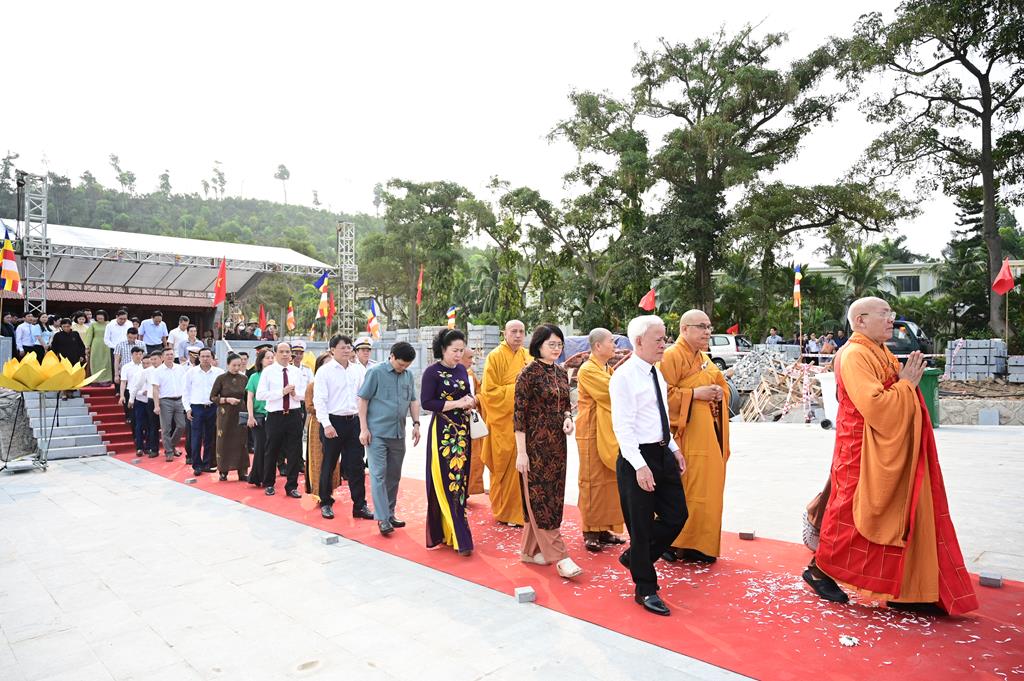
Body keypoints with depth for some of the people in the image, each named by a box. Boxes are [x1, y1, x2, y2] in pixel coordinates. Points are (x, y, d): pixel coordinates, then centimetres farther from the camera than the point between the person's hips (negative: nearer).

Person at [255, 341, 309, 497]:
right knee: (271, 452, 11)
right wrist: (282, 392, -18)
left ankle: (292, 486, 17)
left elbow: (305, 394, 7)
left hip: (294, 415, 2)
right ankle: (268, 484, 30)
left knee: (294, 452, 5)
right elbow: (260, 395, -12)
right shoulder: (268, 371, -3)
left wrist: (295, 394, -13)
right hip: (275, 416, -2)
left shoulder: (297, 372, 7)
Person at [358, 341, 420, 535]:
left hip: (398, 434, 5)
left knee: (394, 475, 12)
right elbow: (363, 400, -6)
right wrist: (364, 429, -10)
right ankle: (382, 519, -5)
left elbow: (413, 401, 16)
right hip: (377, 433, -5)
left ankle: (390, 513, 24)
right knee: (379, 475, -6)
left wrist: (416, 424, 4)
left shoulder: (408, 376, 9)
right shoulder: (376, 372, -6)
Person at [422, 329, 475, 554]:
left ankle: (449, 532, 21)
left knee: (460, 480, 9)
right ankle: (460, 538, -5)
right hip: (442, 431, -7)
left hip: (462, 430, 7)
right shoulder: (432, 372, -9)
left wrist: (470, 401, -2)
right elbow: (426, 402, -14)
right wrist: (457, 404, -18)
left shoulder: (462, 370, 10)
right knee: (447, 483, -7)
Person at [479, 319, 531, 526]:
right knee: (507, 468, 3)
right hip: (504, 421, -5)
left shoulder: (527, 356, 10)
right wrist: (515, 390, -17)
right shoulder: (495, 357, -7)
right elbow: (489, 391, -11)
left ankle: (521, 510, 20)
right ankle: (506, 511, 16)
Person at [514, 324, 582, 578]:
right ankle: (559, 557, 0)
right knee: (539, 498, -2)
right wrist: (521, 452, -16)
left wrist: (568, 419, -4)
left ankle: (529, 550, 23)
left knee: (553, 497, 11)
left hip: (557, 443, 8)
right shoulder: (528, 373, -11)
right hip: (535, 444, -8)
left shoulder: (561, 373, 9)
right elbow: (519, 414, -13)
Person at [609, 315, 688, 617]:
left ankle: (634, 557, 33)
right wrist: (640, 466, -24)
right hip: (637, 457, -8)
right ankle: (646, 590, 22)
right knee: (641, 524, 4)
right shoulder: (624, 376, -16)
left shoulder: (656, 372, 11)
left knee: (677, 515, 12)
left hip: (663, 454, 9)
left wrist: (674, 448, 14)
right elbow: (622, 426, -20)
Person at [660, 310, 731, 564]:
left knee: (708, 490, 12)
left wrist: (720, 393, 3)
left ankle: (701, 543, 23)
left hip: (710, 436, 9)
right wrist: (694, 394, -21)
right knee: (685, 492, -5)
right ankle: (674, 543, 7)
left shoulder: (705, 358, 17)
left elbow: (722, 384, 25)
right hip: (687, 437, -9)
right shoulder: (671, 356, -10)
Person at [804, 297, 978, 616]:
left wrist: (910, 378, 4)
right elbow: (874, 405, -26)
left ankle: (905, 591, 20)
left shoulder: (882, 353, 13)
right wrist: (906, 383, -15)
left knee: (903, 516, 11)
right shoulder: (855, 355, -17)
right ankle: (820, 569, 19)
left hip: (891, 455, 9)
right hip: (863, 455, -9)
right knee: (851, 515, 2)